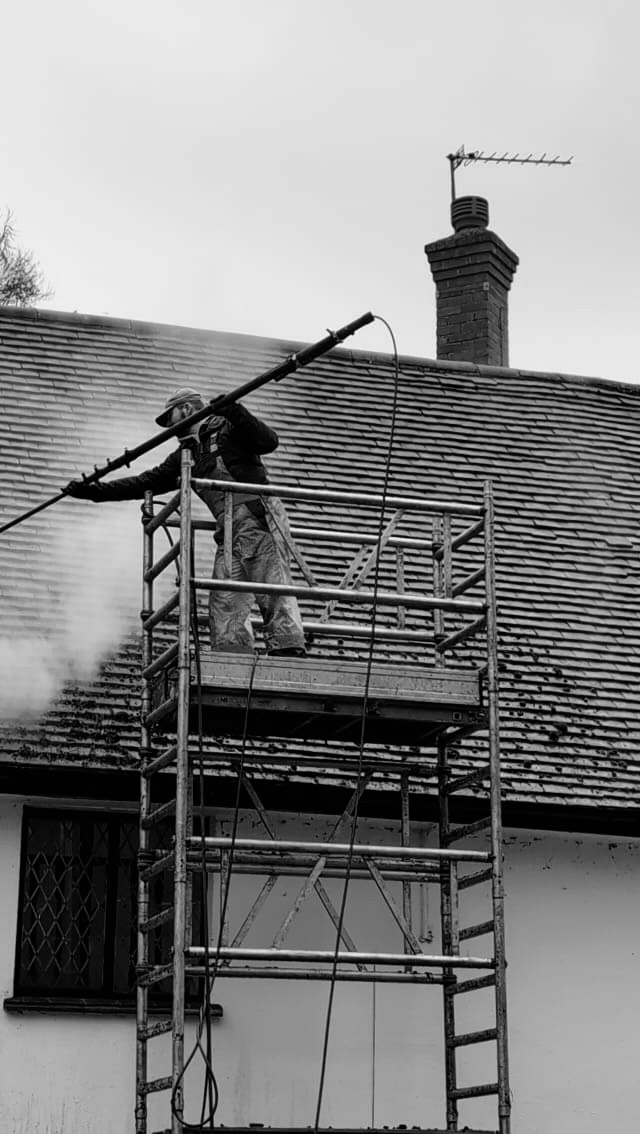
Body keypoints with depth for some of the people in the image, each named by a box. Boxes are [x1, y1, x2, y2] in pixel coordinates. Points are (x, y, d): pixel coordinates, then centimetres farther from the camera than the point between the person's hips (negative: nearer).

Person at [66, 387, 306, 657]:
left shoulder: (226, 428, 3)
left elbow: (269, 442, -11)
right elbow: (145, 483, 23)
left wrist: (235, 413, -22)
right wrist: (93, 490, 19)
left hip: (259, 517, -7)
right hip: (229, 530, 7)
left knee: (274, 592, -15)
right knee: (224, 603, -3)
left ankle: (289, 654, -20)